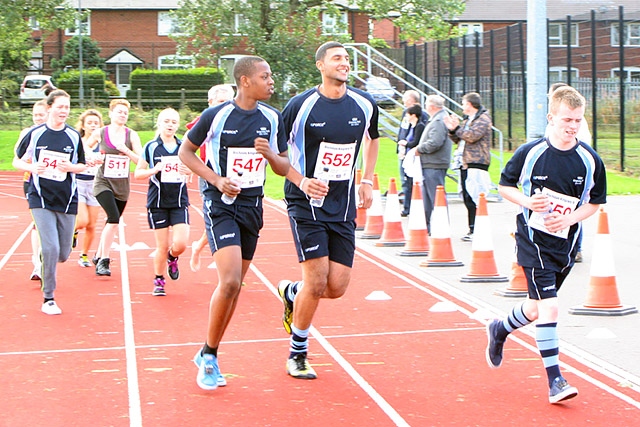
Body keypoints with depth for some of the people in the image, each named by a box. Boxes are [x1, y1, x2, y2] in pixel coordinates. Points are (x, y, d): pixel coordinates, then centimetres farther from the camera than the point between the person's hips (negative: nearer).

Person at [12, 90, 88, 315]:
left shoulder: (74, 136, 2)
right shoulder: (34, 134, -3)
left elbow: (81, 165, 11)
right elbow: (17, 161, 7)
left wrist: (71, 167, -11)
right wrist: (32, 167, -15)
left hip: (67, 200, 3)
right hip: (41, 198, -3)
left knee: (63, 254, 5)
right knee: (50, 248, -15)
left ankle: (46, 265, 43)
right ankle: (48, 299, -1)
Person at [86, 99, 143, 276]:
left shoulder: (132, 135, -1)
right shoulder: (100, 133, -2)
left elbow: (141, 161, -9)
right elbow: (85, 148, 15)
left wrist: (126, 150, -19)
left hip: (122, 185, 3)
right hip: (104, 182, -3)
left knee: (112, 222, 13)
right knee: (114, 218, -21)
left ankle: (99, 256, 35)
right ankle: (104, 261, -13)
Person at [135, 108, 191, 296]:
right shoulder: (151, 147, 1)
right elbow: (137, 173, 2)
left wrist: (190, 170, -7)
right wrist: (153, 170, -17)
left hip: (179, 202, 2)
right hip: (157, 203, -2)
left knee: (180, 244, -11)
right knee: (162, 246, 0)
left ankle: (172, 259, 24)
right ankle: (158, 281, 21)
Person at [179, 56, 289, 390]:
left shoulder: (273, 118, 5)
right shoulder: (215, 116, -8)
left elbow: (284, 168, 10)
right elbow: (185, 152, 2)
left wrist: (270, 154, -12)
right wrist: (216, 179, -11)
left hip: (252, 206, 6)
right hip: (220, 204, -6)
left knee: (234, 285, 10)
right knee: (230, 281, -19)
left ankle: (207, 356, 26)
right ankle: (209, 356, -1)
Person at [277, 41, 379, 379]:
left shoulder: (365, 105, 3)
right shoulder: (301, 105, -10)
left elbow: (372, 139, 24)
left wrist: (367, 181, 15)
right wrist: (301, 182, -14)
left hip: (343, 207, 4)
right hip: (307, 203, -4)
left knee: (337, 287, 0)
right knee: (317, 282, -10)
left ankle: (290, 292, 33)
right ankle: (297, 355, 11)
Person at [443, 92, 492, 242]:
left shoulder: (483, 119, -5)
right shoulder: (467, 121, 24)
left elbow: (472, 136, -19)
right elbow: (457, 139, 25)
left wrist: (457, 128, -8)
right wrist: (452, 129, 7)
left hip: (477, 163, -9)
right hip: (465, 164, 9)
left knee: (473, 199, -13)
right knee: (467, 200, 8)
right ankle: (472, 230, 12)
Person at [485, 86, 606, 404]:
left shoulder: (590, 161, -6)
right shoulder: (530, 152, -11)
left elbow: (595, 201, 5)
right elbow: (505, 185, 2)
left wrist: (569, 219, -12)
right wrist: (527, 201, -17)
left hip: (566, 242, 4)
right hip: (533, 239, -4)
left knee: (537, 307, 16)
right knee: (548, 306, -13)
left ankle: (499, 330, 47)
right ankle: (555, 380, -6)